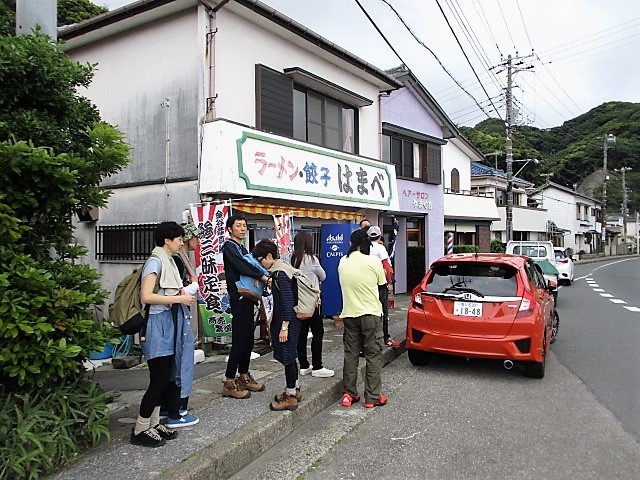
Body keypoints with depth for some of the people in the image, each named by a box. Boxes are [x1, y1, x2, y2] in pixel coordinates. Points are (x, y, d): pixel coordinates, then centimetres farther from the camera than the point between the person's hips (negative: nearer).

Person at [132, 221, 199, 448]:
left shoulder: (168, 261, 13)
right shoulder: (155, 262, -13)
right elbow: (146, 296, -22)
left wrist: (182, 294, 4)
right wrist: (179, 299, -17)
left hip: (169, 325, 9)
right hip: (157, 326, -9)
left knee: (165, 378, 13)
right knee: (159, 379, -4)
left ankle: (154, 423, 24)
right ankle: (140, 430, 9)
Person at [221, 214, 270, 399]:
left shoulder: (242, 249, 21)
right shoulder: (229, 247, -7)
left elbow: (247, 269, 16)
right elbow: (241, 267, -22)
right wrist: (262, 276, -21)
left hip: (247, 299, 9)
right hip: (239, 299, -9)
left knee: (248, 339, 13)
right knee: (239, 341, -8)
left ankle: (243, 377, 23)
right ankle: (229, 383, -2)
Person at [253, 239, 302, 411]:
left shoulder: (281, 274, -20)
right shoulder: (277, 272, 11)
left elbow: (288, 301, -23)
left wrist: (284, 327, -22)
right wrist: (273, 320, 23)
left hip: (288, 321, -10)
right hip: (281, 319, 10)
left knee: (288, 357, -1)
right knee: (289, 357, 18)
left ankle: (291, 397, 9)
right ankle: (294, 390, 31)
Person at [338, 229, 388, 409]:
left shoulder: (342, 262, 1)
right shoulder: (373, 262, -12)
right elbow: (382, 282, 2)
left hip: (349, 314, 4)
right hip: (370, 314, -4)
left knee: (350, 354, 13)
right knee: (373, 355, 4)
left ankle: (349, 394, 18)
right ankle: (372, 397, 8)